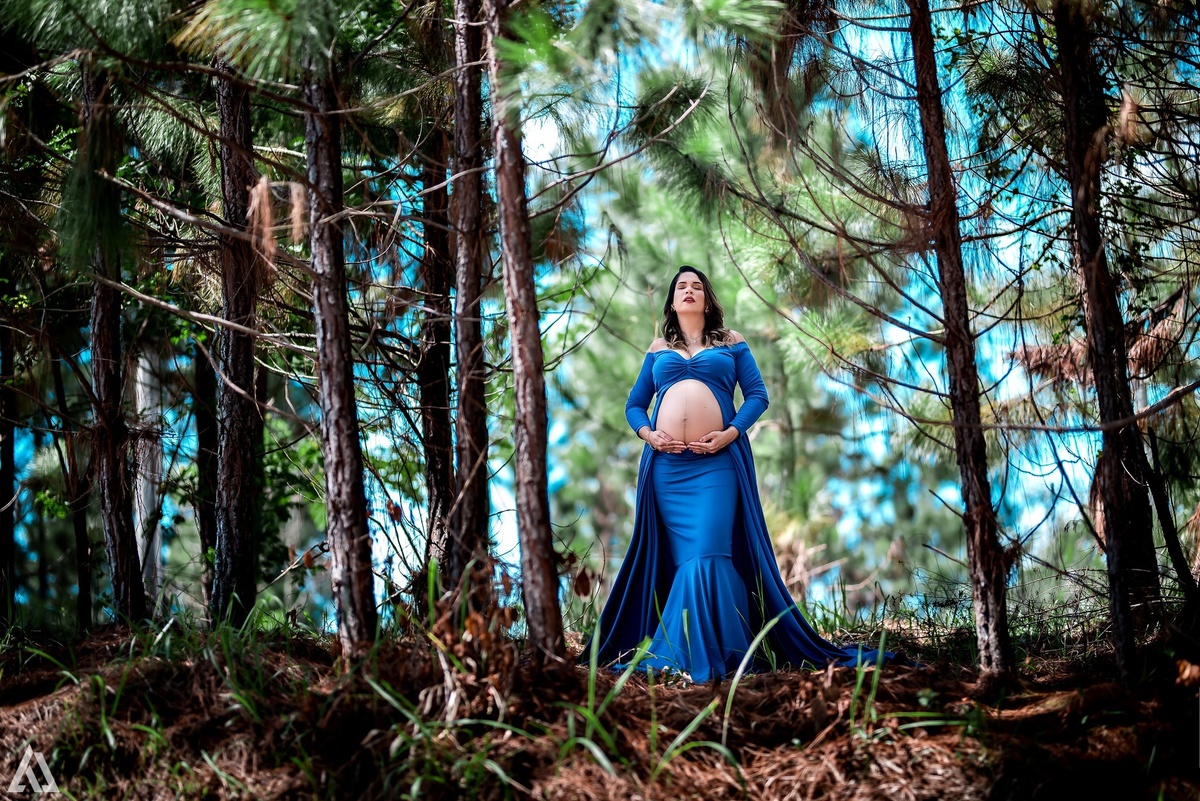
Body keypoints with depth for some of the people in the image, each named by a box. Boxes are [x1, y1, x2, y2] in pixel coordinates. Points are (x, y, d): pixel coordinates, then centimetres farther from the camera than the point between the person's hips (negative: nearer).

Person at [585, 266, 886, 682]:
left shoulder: (731, 343, 14)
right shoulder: (658, 349, 20)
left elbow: (757, 395, 5)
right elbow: (634, 404, 19)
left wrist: (731, 432, -10)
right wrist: (647, 433, -1)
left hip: (717, 462, -3)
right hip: (666, 465, 3)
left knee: (707, 553, -13)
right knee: (678, 557, 2)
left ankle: (710, 652, -7)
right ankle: (680, 652, 7)